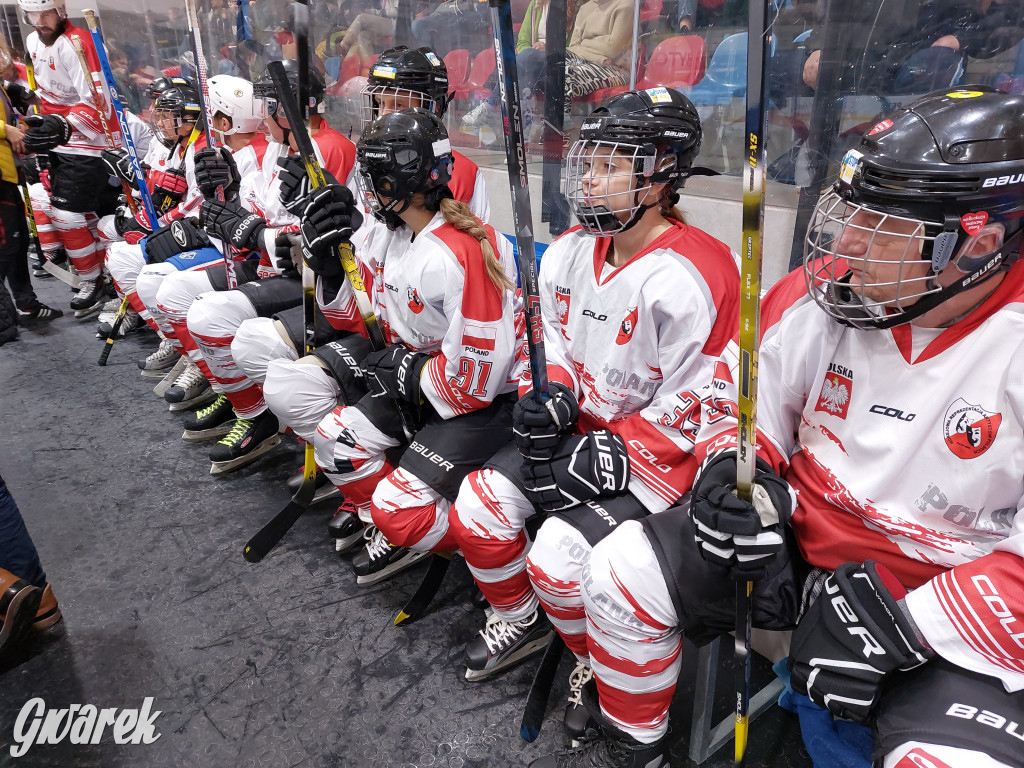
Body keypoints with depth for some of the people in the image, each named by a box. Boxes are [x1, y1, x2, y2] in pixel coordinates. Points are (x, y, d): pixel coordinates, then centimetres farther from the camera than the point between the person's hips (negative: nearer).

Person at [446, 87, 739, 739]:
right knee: (477, 509, -4)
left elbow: (688, 410, -20)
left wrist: (605, 458, -19)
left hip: (655, 454, -7)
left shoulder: (690, 278, -23)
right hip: (581, 432, 7)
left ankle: (602, 665, 14)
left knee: (559, 556, -20)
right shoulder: (572, 252, 2)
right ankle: (523, 622, 24)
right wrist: (549, 392, -5)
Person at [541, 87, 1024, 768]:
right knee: (623, 572, -9)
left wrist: (899, 627, -22)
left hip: (950, 596, -2)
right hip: (803, 529, 3)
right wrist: (735, 476, -15)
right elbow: (741, 403, 4)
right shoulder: (822, 296, -9)